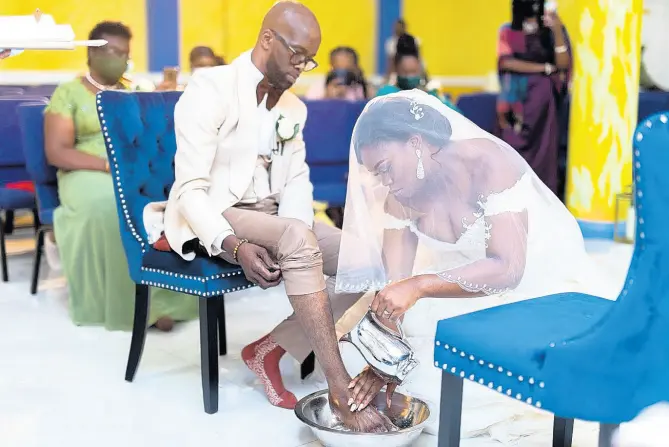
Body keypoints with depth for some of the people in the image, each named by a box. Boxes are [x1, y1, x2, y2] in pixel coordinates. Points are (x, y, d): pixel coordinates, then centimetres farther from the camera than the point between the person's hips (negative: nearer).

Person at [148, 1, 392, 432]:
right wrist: (234, 246, -33)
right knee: (298, 238, -36)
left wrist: (294, 243, -17)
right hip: (212, 222, -7)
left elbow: (296, 185, 5)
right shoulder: (211, 89, -12)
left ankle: (270, 349, -10)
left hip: (272, 219, 7)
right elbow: (191, 189, -18)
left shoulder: (294, 108, 11)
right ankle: (341, 389, -33)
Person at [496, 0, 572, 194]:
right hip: (516, 102, 0)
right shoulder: (508, 32, 5)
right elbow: (506, 62, -10)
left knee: (542, 152, -4)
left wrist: (557, 30, -17)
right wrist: (545, 68, -9)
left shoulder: (551, 31, 5)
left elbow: (563, 65, -6)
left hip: (542, 101, 0)